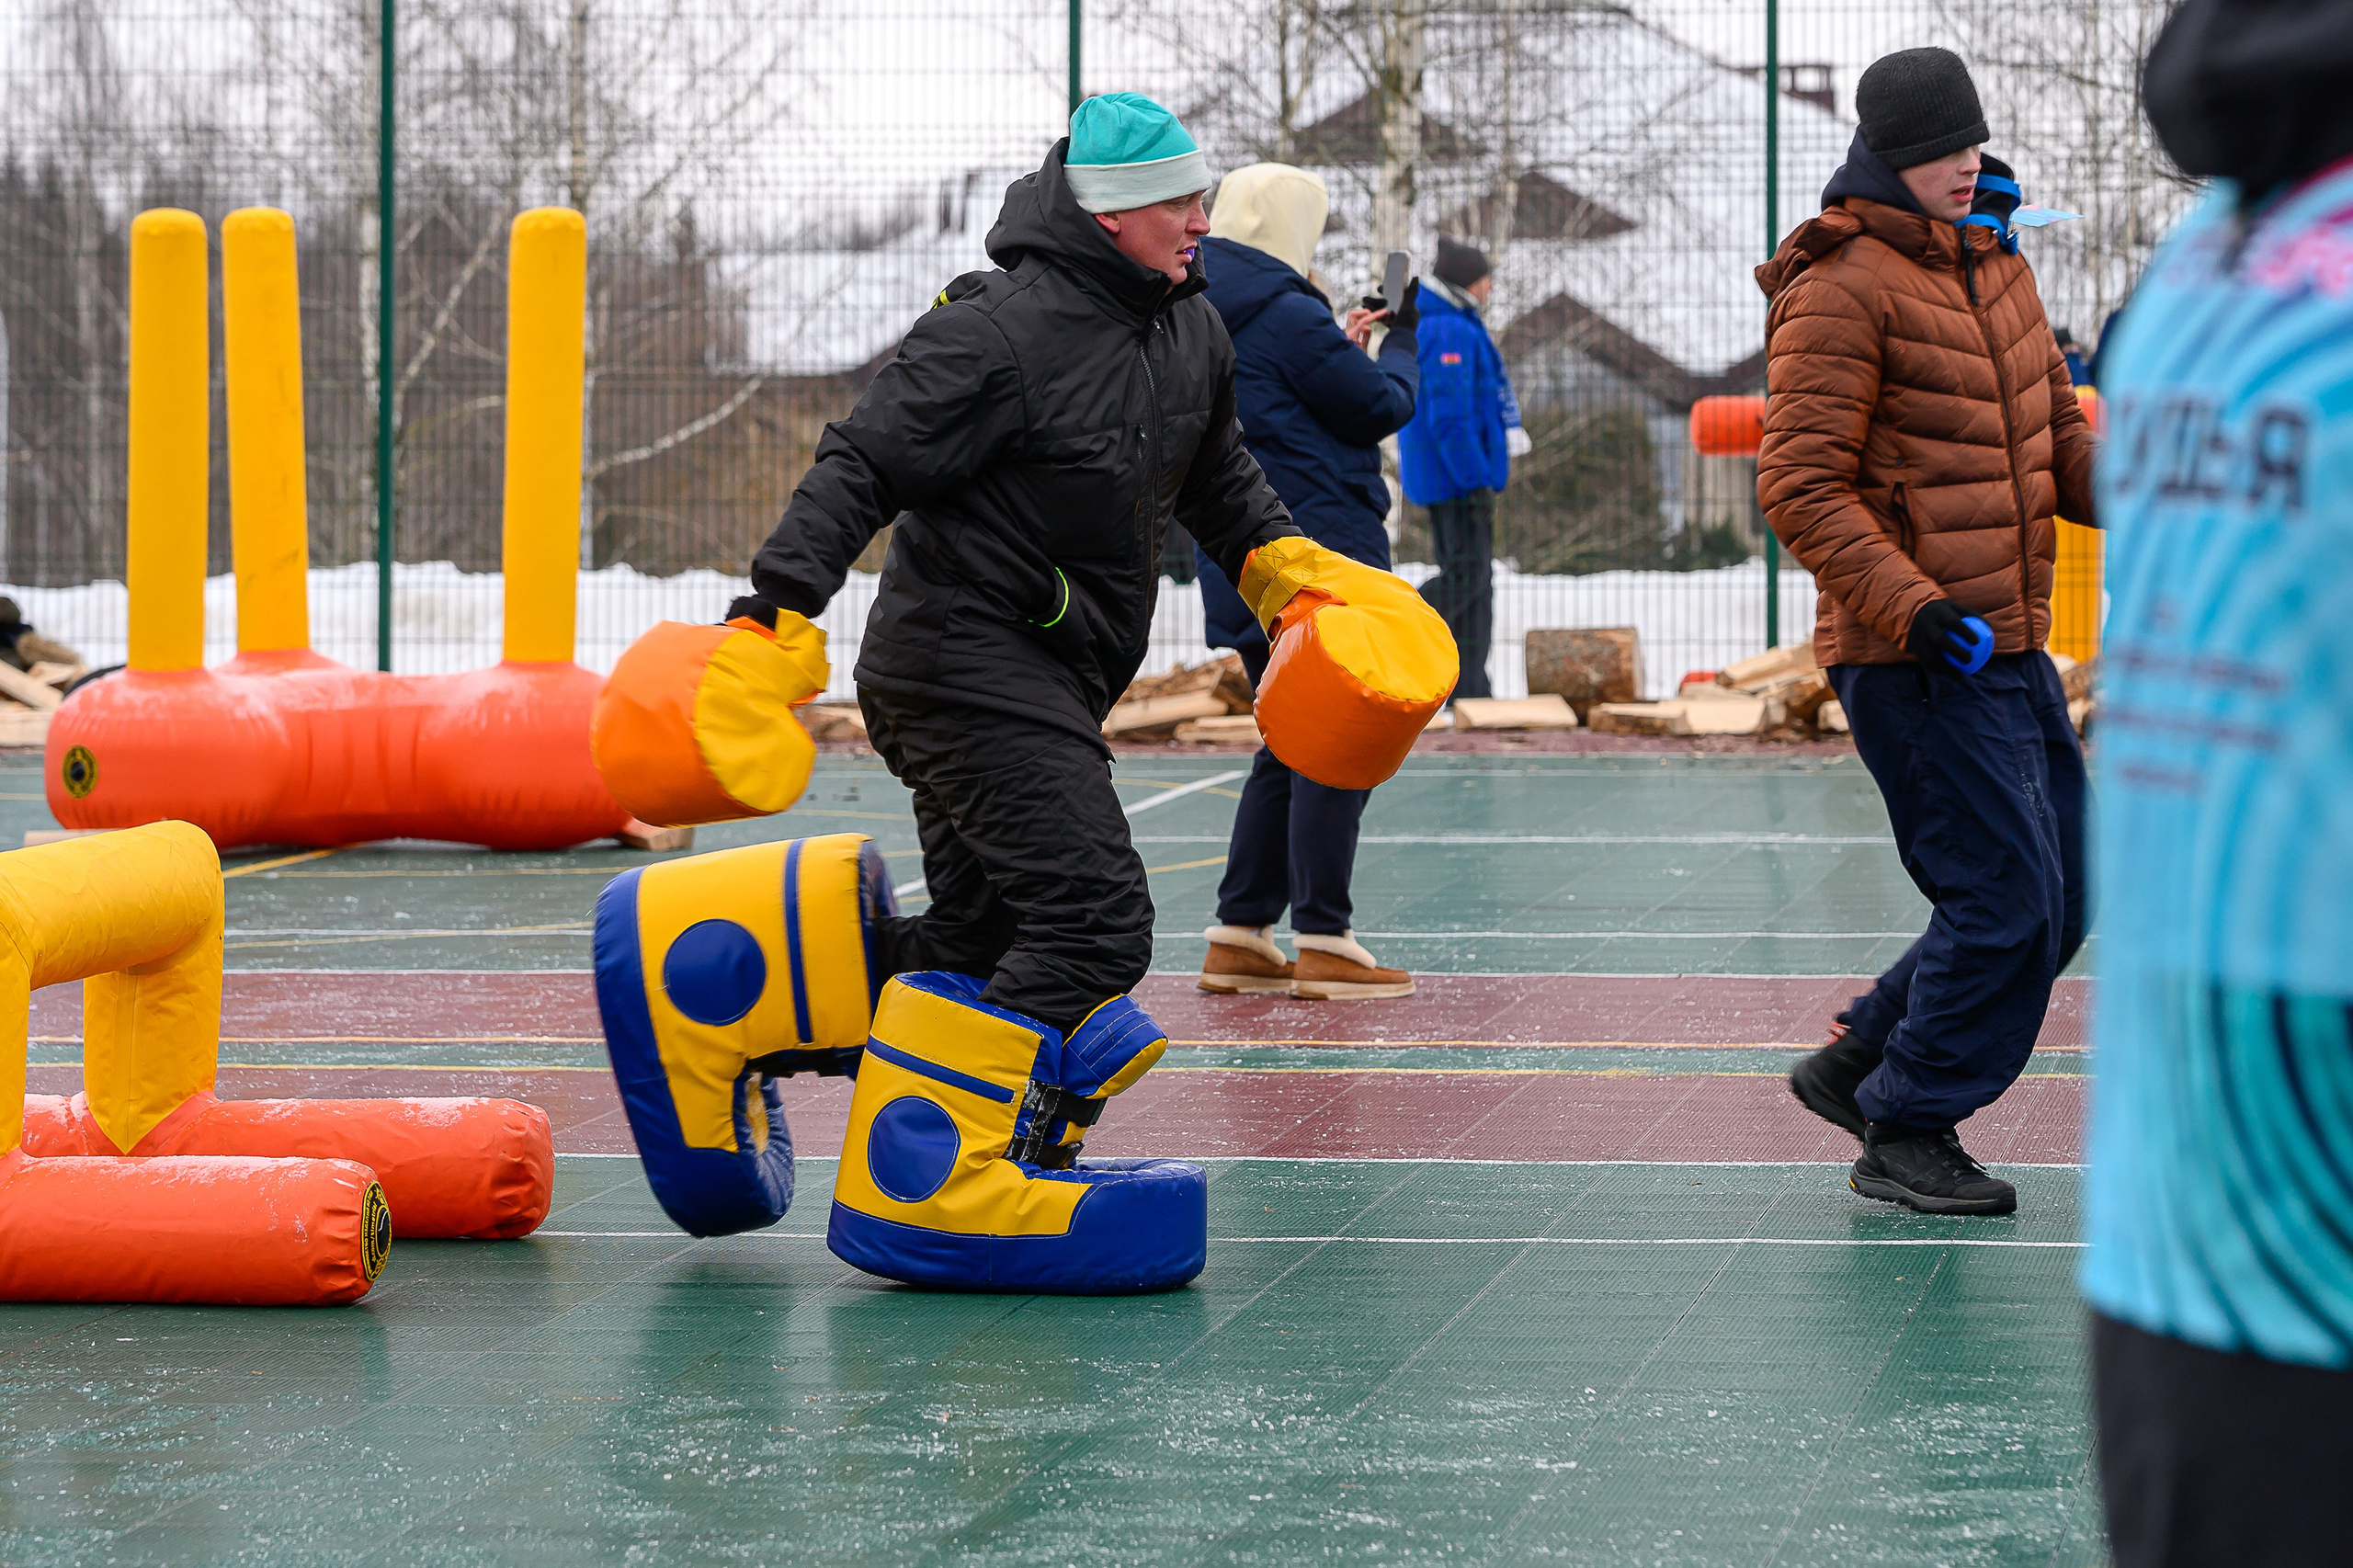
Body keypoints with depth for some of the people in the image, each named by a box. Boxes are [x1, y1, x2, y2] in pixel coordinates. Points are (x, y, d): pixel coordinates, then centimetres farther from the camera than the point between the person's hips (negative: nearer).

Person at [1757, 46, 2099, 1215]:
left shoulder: (1999, 269, 15)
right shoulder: (1842, 287, -12)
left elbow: (2060, 440, 22)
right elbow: (1800, 484, -16)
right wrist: (1913, 610, -24)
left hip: (2011, 647, 9)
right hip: (1913, 660, -9)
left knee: (2051, 902, 12)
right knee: (2007, 901, -9)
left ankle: (1857, 1066, 24)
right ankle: (1906, 1138, 5)